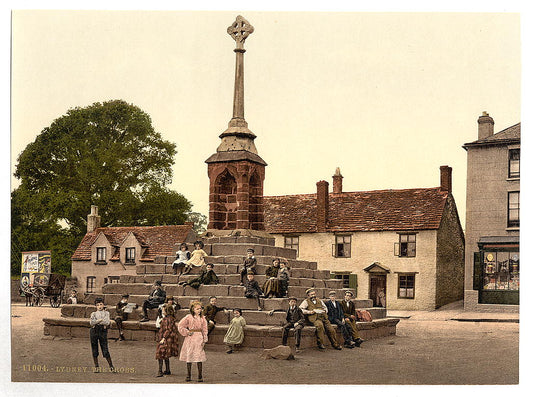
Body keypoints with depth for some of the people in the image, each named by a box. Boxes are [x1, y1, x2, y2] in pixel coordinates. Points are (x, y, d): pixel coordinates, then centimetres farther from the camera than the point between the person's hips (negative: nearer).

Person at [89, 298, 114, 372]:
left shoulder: (106, 313, 8)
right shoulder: (93, 313, 11)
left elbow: (107, 322, -9)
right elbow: (91, 323, -6)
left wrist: (96, 321, -7)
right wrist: (101, 320, -8)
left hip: (103, 331, -2)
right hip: (94, 331, 2)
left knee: (105, 350, -5)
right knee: (94, 350, 4)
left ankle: (111, 366, 4)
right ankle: (96, 367, 13)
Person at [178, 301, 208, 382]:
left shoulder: (202, 318, 7)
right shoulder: (189, 317, -3)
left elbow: (204, 329, 10)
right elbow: (180, 326, 0)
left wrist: (204, 339, 3)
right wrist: (187, 332, -5)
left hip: (199, 338, 2)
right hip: (190, 338, -2)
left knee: (199, 356, -3)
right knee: (189, 356, 3)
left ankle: (200, 376, 3)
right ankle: (188, 376, 13)